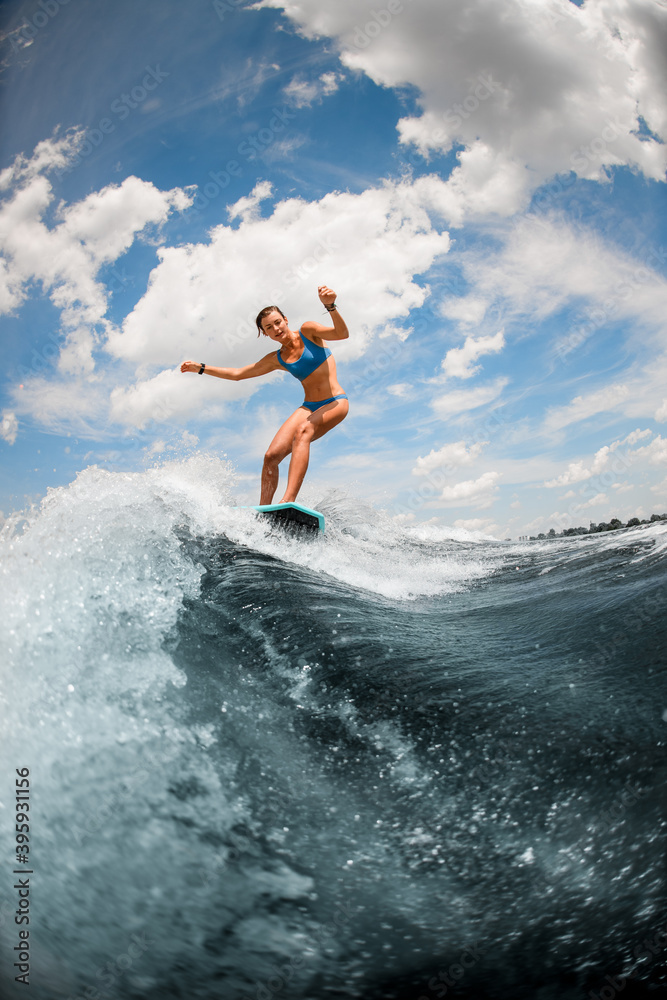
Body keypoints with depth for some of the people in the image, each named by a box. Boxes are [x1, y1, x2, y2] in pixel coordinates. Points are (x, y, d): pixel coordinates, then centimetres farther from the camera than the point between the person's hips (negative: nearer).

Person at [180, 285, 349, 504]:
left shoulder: (308, 331, 1)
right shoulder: (276, 360, 13)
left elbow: (342, 334, -14)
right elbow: (237, 374, 19)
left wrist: (330, 306, -32)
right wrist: (202, 368, 14)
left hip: (335, 403, -5)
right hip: (309, 406, 5)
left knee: (303, 431, -35)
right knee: (272, 455, -14)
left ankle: (288, 500, -46)